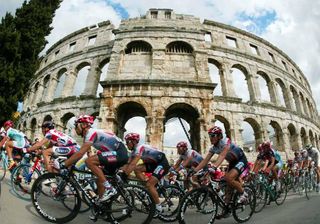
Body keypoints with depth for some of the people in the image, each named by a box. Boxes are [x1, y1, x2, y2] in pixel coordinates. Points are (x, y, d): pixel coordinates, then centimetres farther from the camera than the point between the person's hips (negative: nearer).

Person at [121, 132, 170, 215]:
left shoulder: (140, 147, -24)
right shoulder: (134, 151, 4)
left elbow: (133, 164, -33)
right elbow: (128, 164, 1)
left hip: (162, 163, -9)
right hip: (154, 163, 9)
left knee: (149, 184, -18)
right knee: (136, 169, -8)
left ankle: (159, 208, -1)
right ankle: (147, 191, 0)